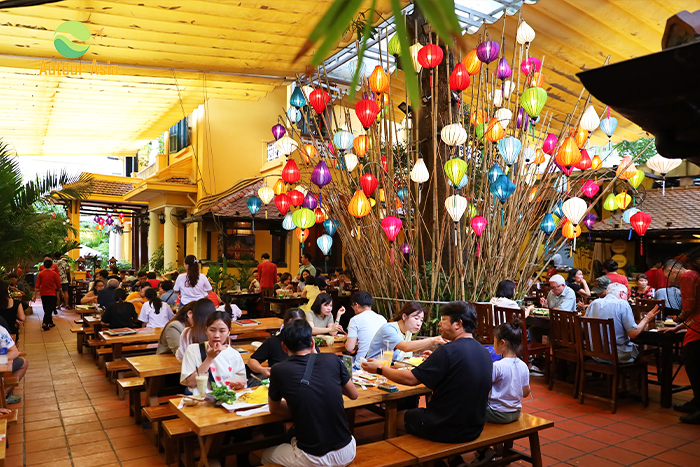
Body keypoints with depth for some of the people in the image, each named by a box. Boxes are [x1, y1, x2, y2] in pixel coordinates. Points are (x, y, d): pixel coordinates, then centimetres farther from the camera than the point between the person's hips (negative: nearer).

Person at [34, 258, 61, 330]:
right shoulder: (54, 273, -8)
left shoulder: (40, 274, -3)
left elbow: (37, 286, -3)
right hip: (51, 294, -3)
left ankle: (50, 322, 28)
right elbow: (58, 284, -2)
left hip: (43, 294, 3)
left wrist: (35, 295, 2)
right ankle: (45, 324, -17)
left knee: (47, 309, 17)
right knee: (49, 309, -3)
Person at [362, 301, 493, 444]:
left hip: (446, 430, -7)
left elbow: (411, 379, -19)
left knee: (398, 417, 17)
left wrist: (380, 369, -6)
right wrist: (436, 361, 20)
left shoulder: (448, 351, -22)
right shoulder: (485, 354, 0)